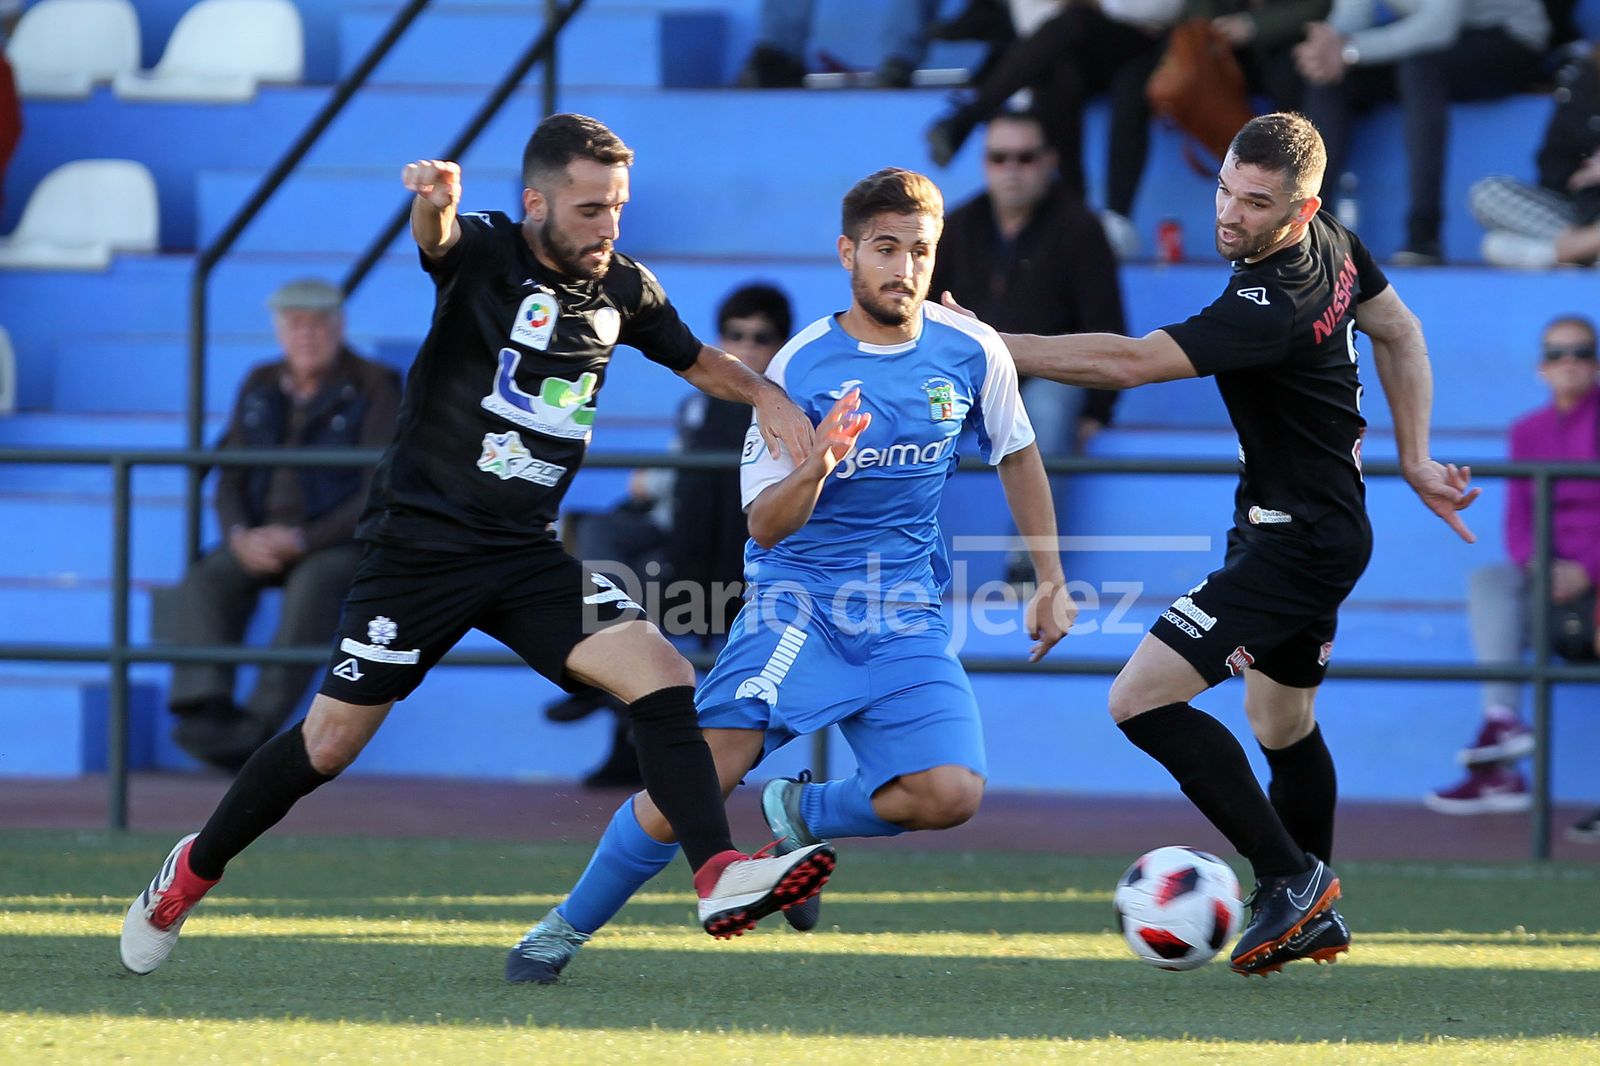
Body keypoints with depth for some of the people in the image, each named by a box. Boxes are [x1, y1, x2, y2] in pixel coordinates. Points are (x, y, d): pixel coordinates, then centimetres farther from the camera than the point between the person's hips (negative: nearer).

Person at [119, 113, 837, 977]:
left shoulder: (623, 288, 5)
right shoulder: (484, 253, -11)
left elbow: (697, 360, 24)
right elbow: (439, 233, -36)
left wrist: (764, 393, 3)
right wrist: (435, 200, -61)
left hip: (528, 558, 5)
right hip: (419, 542, -5)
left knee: (665, 679, -16)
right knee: (330, 742, 2)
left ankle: (719, 878, -21)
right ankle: (192, 871, 24)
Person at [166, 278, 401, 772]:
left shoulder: (374, 389, -7)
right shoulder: (260, 386, 9)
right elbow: (231, 481, 8)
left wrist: (301, 541, -21)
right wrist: (241, 537, -14)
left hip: (337, 545, -5)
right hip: (263, 542, 5)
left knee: (312, 589, -38)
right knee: (206, 583, -26)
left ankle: (255, 729, -45)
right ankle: (204, 709, -42)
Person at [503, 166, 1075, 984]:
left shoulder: (972, 352, -1)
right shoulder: (800, 368, -10)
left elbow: (1017, 456, 18)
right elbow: (765, 525, -9)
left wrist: (1051, 579, 17)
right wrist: (816, 467, -29)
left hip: (906, 616, 3)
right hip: (798, 600, -3)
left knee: (952, 795, -19)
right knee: (710, 768, -21)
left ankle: (802, 814, 10)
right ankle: (568, 926, -4)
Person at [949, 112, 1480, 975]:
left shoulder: (1273, 306, -30)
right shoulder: (1334, 243, -1)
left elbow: (1126, 363, -35)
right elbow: (1399, 333, 16)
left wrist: (986, 344, -33)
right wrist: (1412, 459, 19)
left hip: (1298, 540, -10)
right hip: (1325, 524, 10)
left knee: (1143, 699, -16)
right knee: (1283, 725, 23)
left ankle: (1290, 877, -9)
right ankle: (1313, 920, 37)